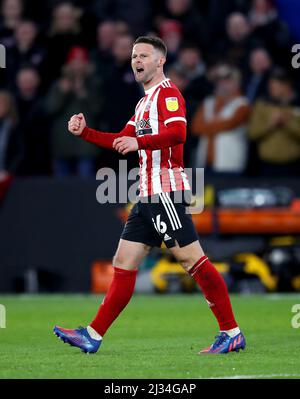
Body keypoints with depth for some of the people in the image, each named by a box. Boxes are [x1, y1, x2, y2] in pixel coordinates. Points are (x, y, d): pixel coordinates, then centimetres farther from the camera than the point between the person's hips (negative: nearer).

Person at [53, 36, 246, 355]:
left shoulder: (167, 92, -6)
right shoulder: (146, 101, 24)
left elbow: (177, 132, -23)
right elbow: (122, 141, 29)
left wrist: (139, 142, -35)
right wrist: (84, 132, 19)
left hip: (166, 192, -10)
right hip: (148, 195, 10)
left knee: (192, 259, -11)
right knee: (124, 264, 7)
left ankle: (232, 334, -8)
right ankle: (93, 336, 8)